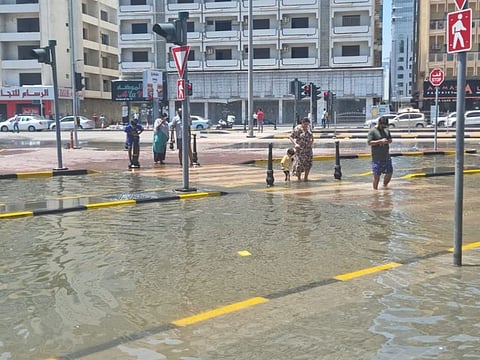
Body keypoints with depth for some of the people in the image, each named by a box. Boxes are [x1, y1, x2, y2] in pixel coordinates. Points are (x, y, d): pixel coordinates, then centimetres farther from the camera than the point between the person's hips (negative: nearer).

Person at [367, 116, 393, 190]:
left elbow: (390, 140, 18)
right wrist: (380, 141, -22)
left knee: (389, 173, 11)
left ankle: (385, 186, 33)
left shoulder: (386, 130, 12)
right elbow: (369, 142, -15)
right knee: (377, 175, -2)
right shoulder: (372, 131, -9)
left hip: (386, 157, 6)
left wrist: (387, 141, -5)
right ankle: (375, 189, 11)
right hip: (377, 158, -6)